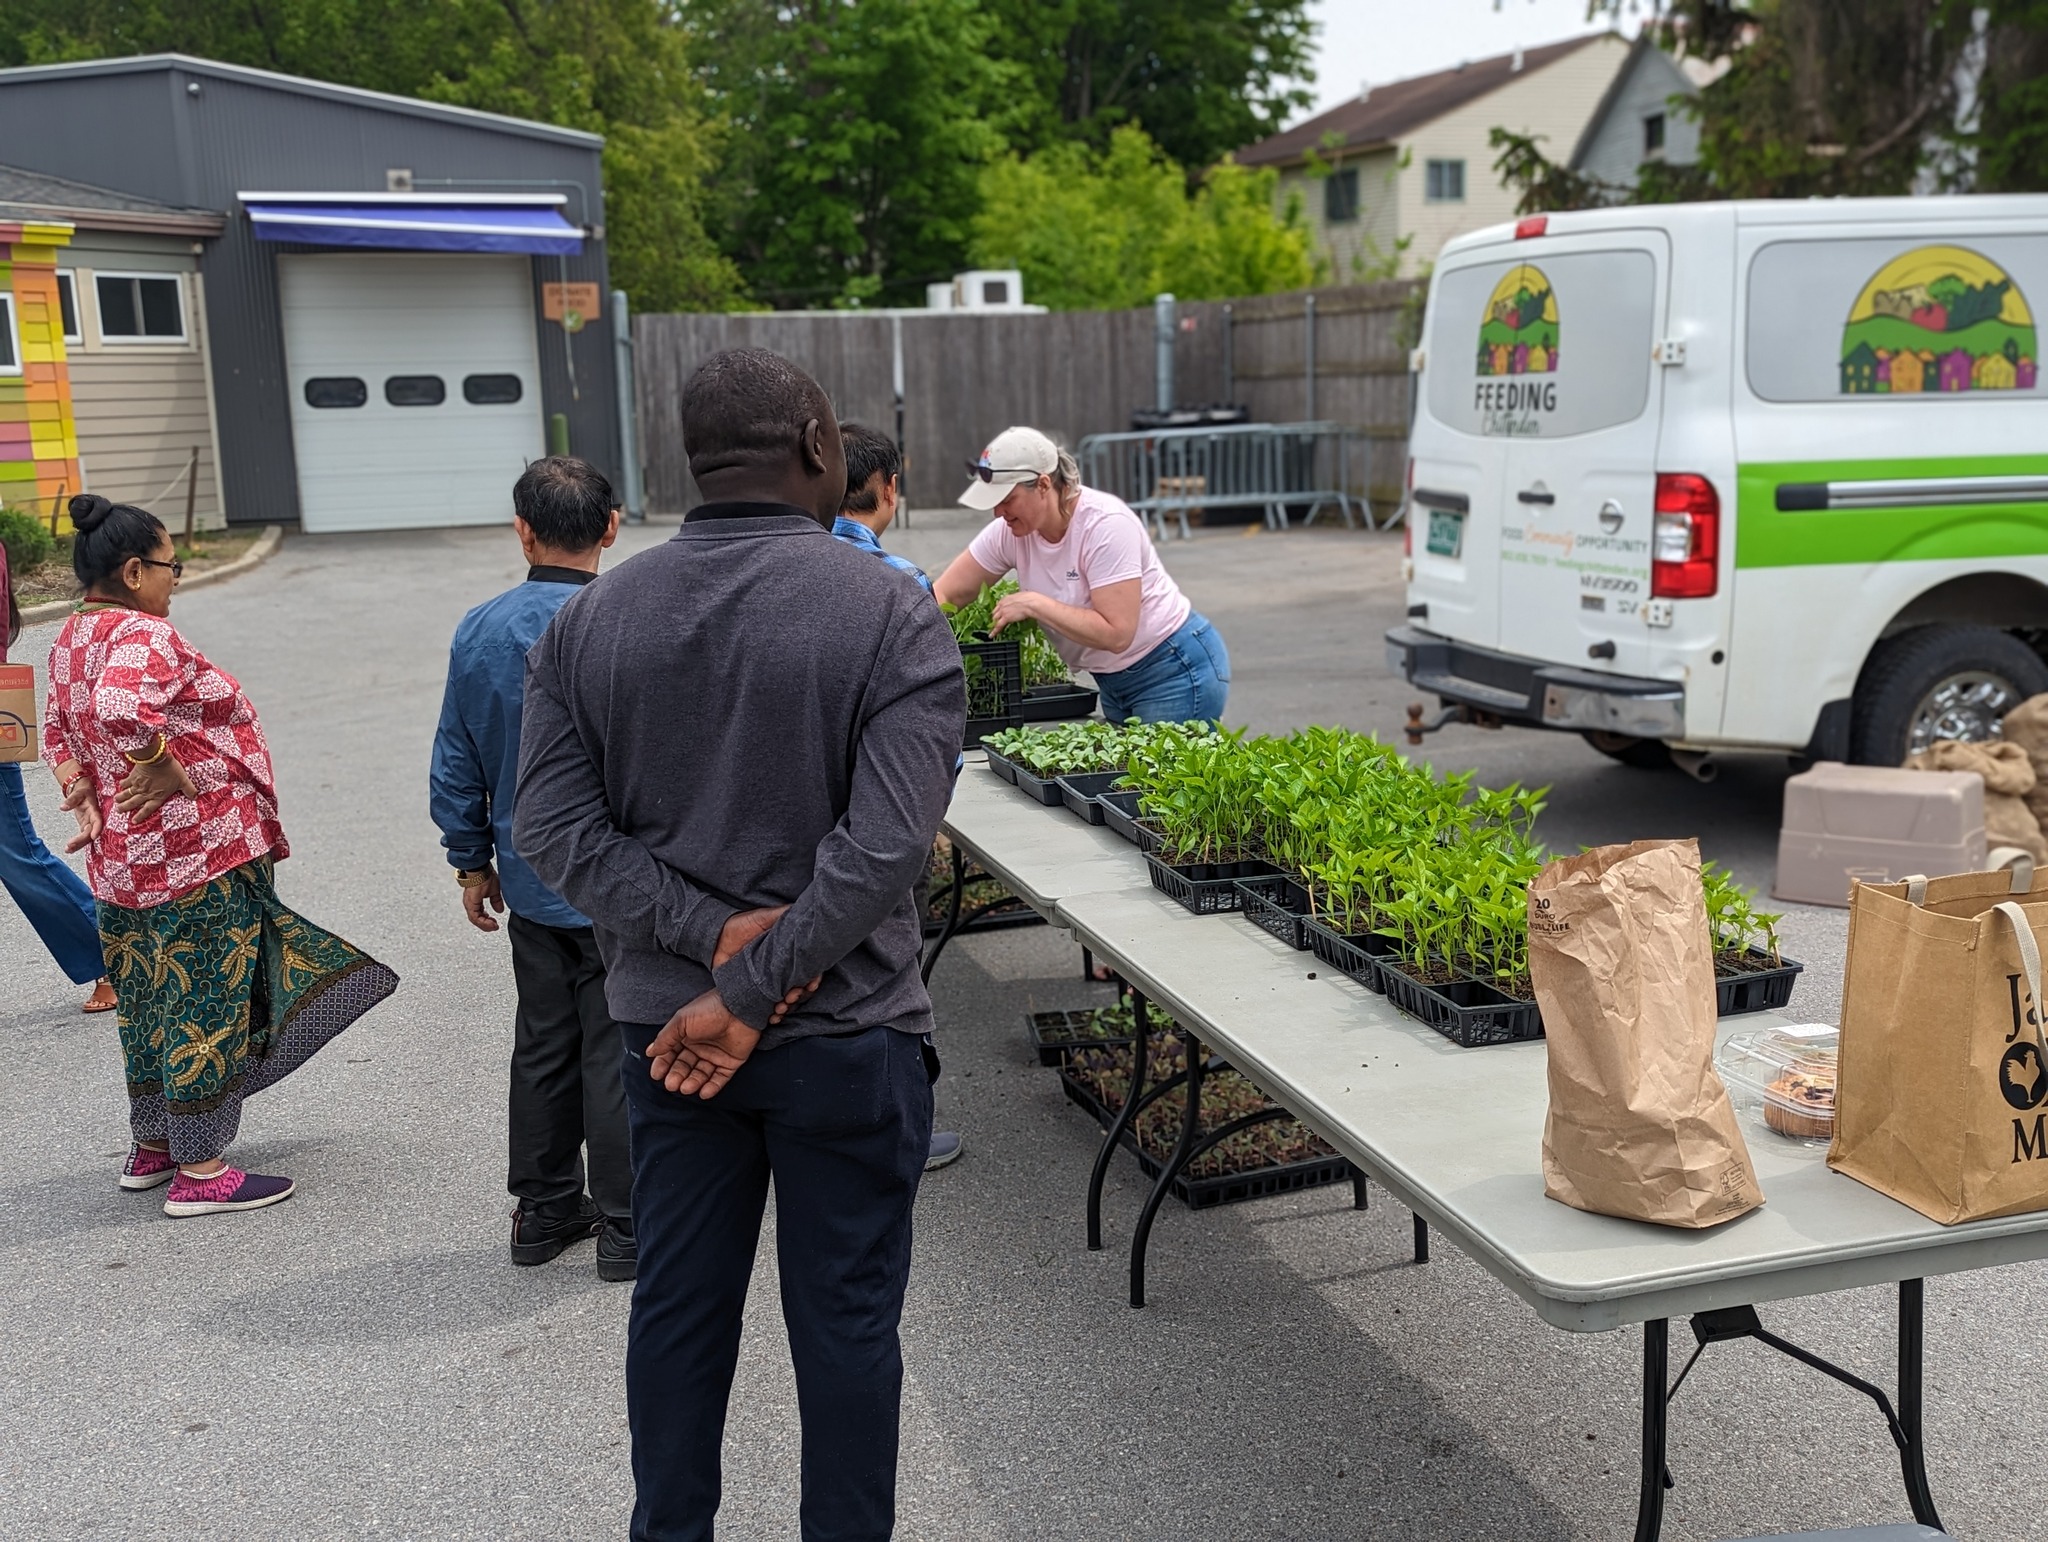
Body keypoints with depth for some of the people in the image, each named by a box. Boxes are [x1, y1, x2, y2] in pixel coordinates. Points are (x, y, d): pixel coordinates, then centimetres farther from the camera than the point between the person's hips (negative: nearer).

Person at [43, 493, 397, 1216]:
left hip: (124, 858, 10)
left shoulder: (72, 637, 12)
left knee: (151, 999, 20)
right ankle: (200, 1171, 7)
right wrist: (174, 770, -25)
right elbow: (118, 707, -37)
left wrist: (84, 790, 8)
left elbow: (58, 728, 17)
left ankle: (152, 1145, 33)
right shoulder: (144, 636, -20)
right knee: (205, 1003, 0)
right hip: (197, 854, -10)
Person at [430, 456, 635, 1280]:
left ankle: (545, 1209, 30)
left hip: (530, 884, 5)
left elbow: (455, 765, 5)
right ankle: (625, 1226, 15)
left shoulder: (479, 631, -2)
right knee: (616, 1052, 5)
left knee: (543, 1044, 17)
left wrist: (472, 863, 16)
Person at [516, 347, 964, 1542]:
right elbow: (889, 842, -21)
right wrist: (753, 990, -16)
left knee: (680, 1300, 18)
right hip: (845, 1034, -4)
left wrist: (712, 936, -11)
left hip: (666, 1025, 4)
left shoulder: (590, 620, 1)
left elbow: (554, 827, -4)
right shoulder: (892, 615, -13)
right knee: (846, 1317, 10)